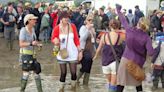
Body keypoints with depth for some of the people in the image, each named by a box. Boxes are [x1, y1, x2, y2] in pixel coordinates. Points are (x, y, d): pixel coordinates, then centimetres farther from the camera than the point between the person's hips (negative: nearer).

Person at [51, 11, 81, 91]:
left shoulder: (72, 26, -3)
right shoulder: (57, 28, -7)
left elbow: (76, 39, 3)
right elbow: (53, 38, 4)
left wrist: (79, 51, 2)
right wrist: (56, 41, -20)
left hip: (73, 54, 1)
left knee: (73, 72, 1)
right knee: (63, 73, 2)